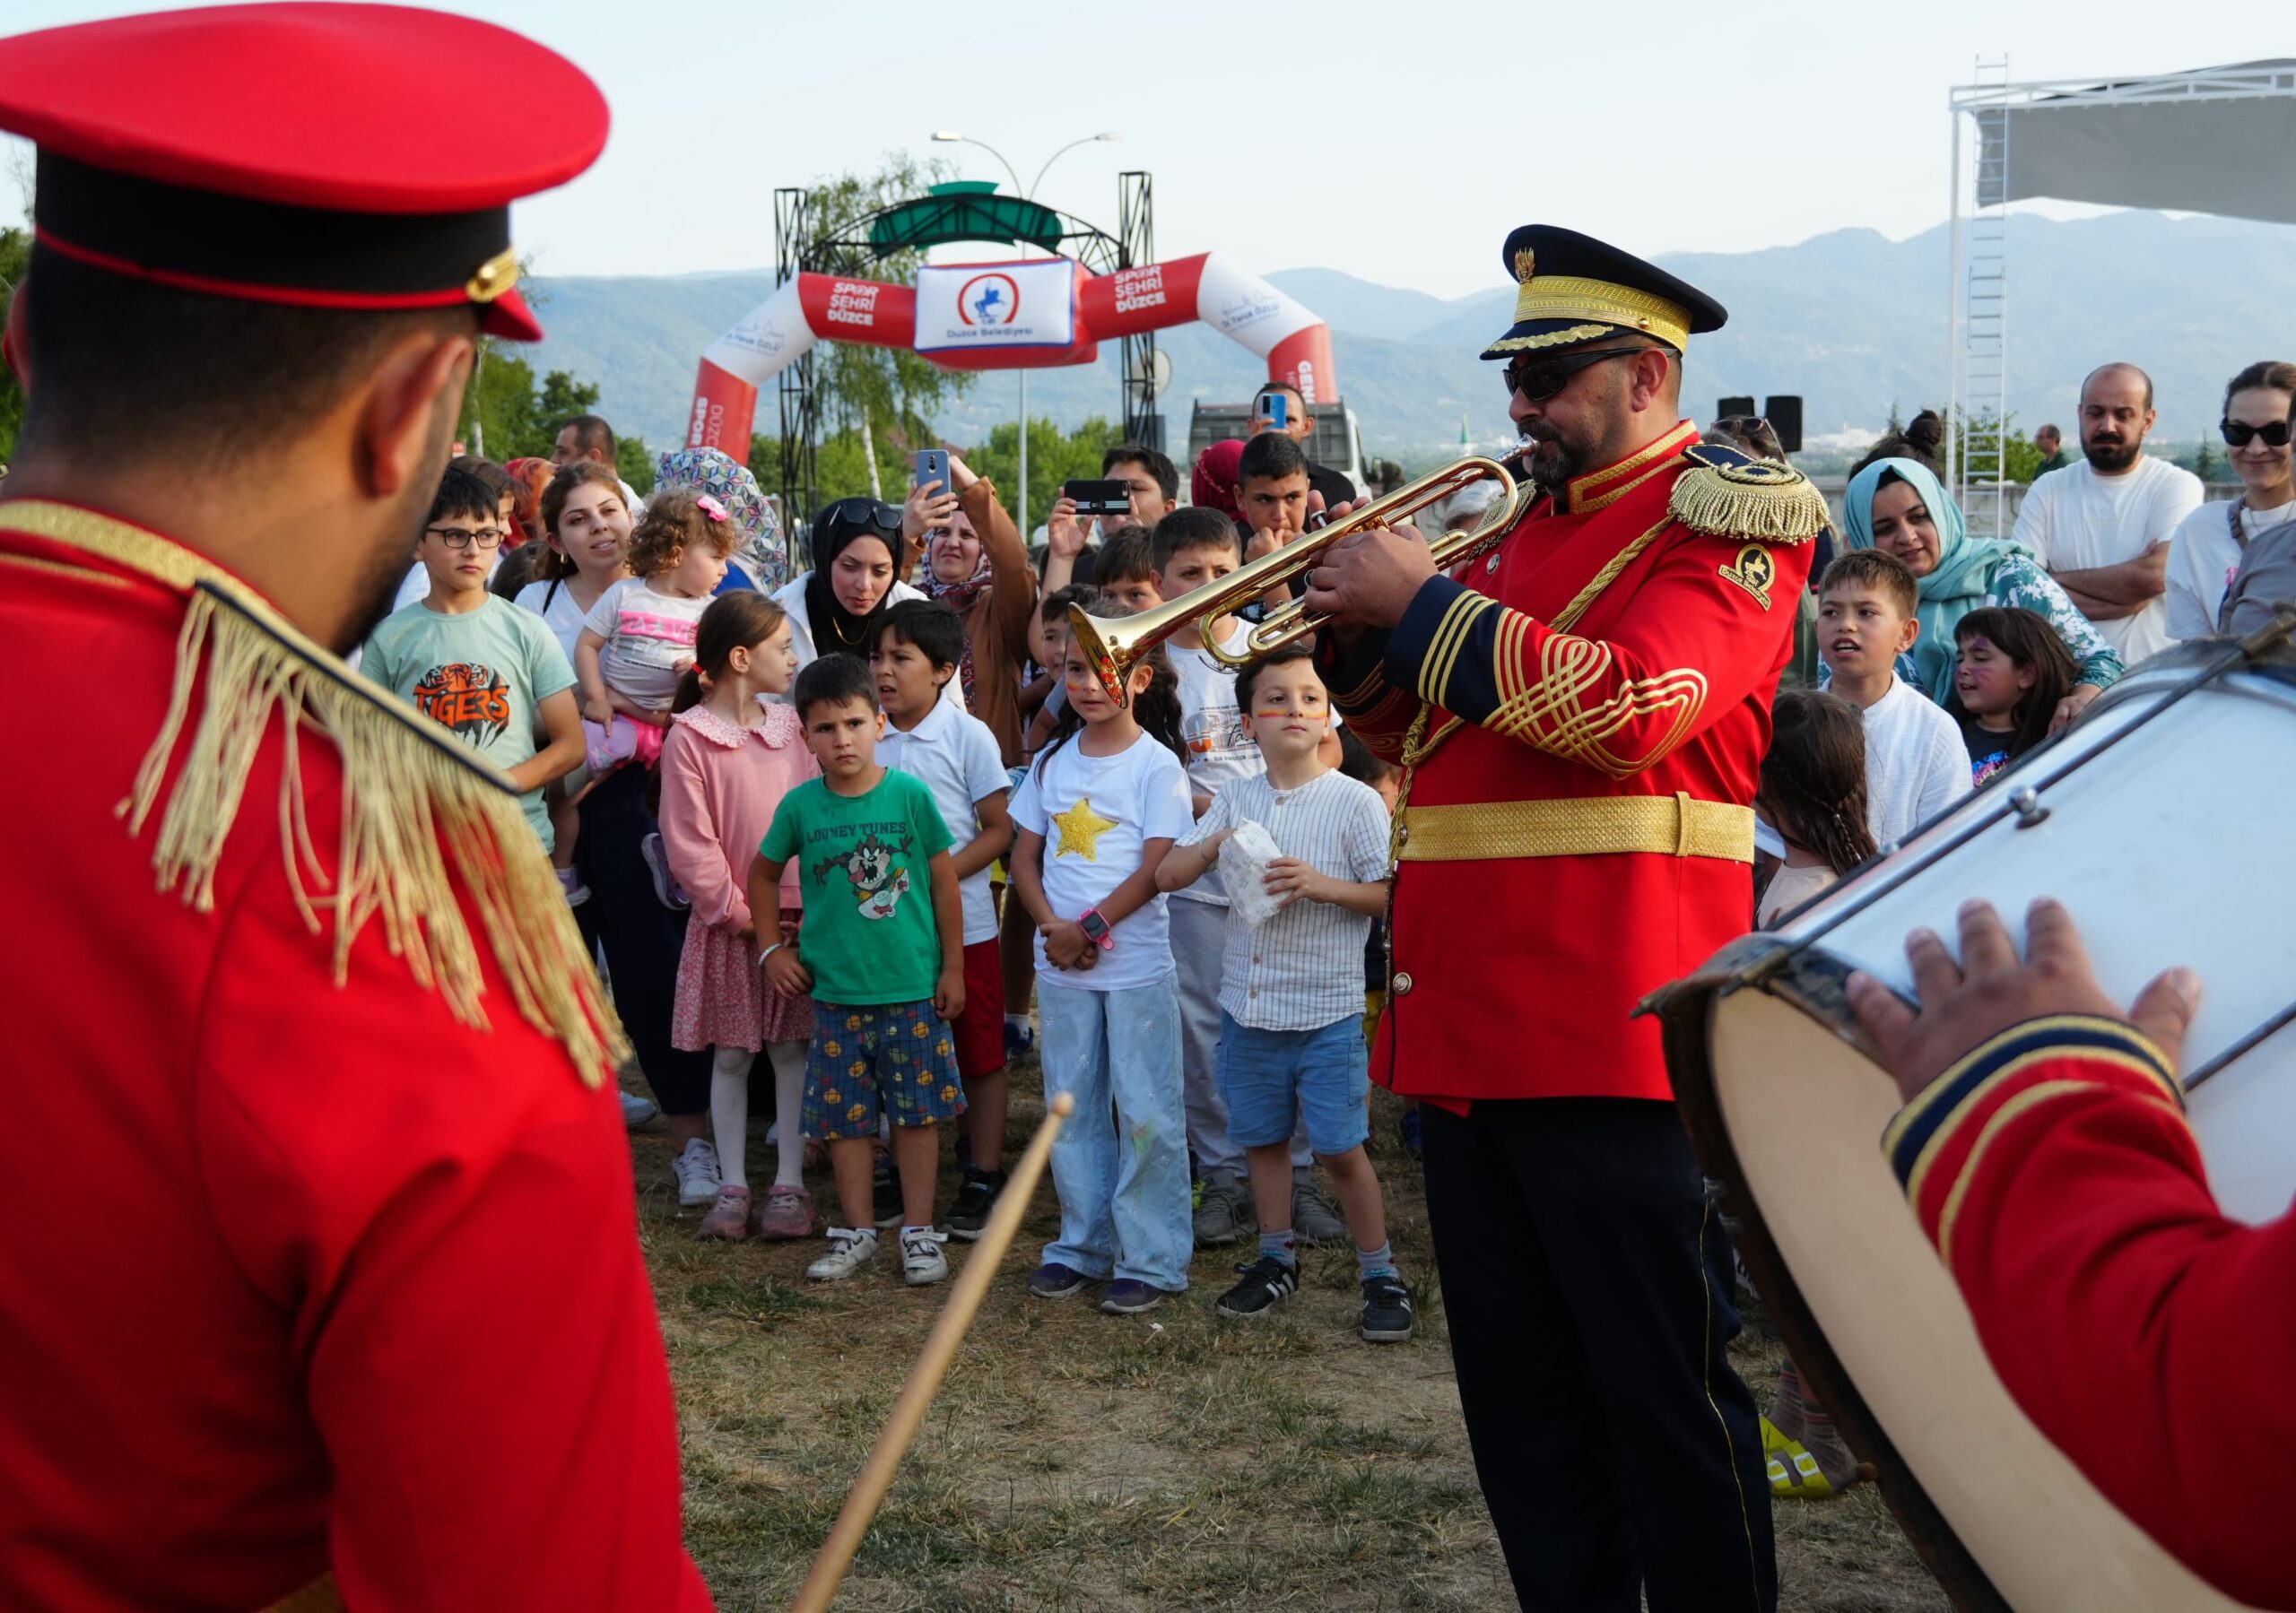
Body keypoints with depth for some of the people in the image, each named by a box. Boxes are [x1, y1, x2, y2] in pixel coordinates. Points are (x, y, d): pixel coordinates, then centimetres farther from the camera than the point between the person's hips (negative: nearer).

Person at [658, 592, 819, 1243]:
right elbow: (688, 844, -10)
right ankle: (733, 1187, 14)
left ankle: (790, 1184, 14)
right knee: (729, 1055, 6)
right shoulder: (688, 737, -8)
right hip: (729, 923, -3)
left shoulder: (792, 727, 6)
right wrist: (740, 914, -11)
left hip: (798, 916, 3)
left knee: (792, 1049, 6)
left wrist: (813, 907, -3)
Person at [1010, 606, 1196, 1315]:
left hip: (1136, 961, -5)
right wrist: (1052, 925, -8)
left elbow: (1155, 866, -12)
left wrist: (1091, 927, -16)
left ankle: (1152, 1260, 6)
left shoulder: (1156, 764, -6)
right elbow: (1025, 856, 8)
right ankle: (1082, 1244, 23)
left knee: (1145, 1111, -2)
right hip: (1059, 963, 5)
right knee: (1072, 1107, 12)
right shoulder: (1053, 760, 8)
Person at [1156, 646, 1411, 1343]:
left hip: (1327, 1010, -4)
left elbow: (1391, 894, -8)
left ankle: (1381, 1274, 12)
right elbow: (1167, 876, 5)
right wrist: (1212, 845, -15)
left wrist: (1321, 885, -23)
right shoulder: (1234, 800, 5)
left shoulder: (1355, 802, -7)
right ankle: (1276, 1260, 31)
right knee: (1263, 1138, 15)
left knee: (1341, 1147, -1)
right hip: (1247, 1004, 5)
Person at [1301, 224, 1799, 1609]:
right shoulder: (1529, 529, 18)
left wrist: (1426, 602, -15)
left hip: (1614, 1031, -8)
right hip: (1470, 1021, 8)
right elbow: (1416, 727, 24)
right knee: (1515, 1388, 14)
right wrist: (1362, 630, 4)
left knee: (1663, 1381, 0)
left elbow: (1629, 706, -21)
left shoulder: (1732, 520, -5)